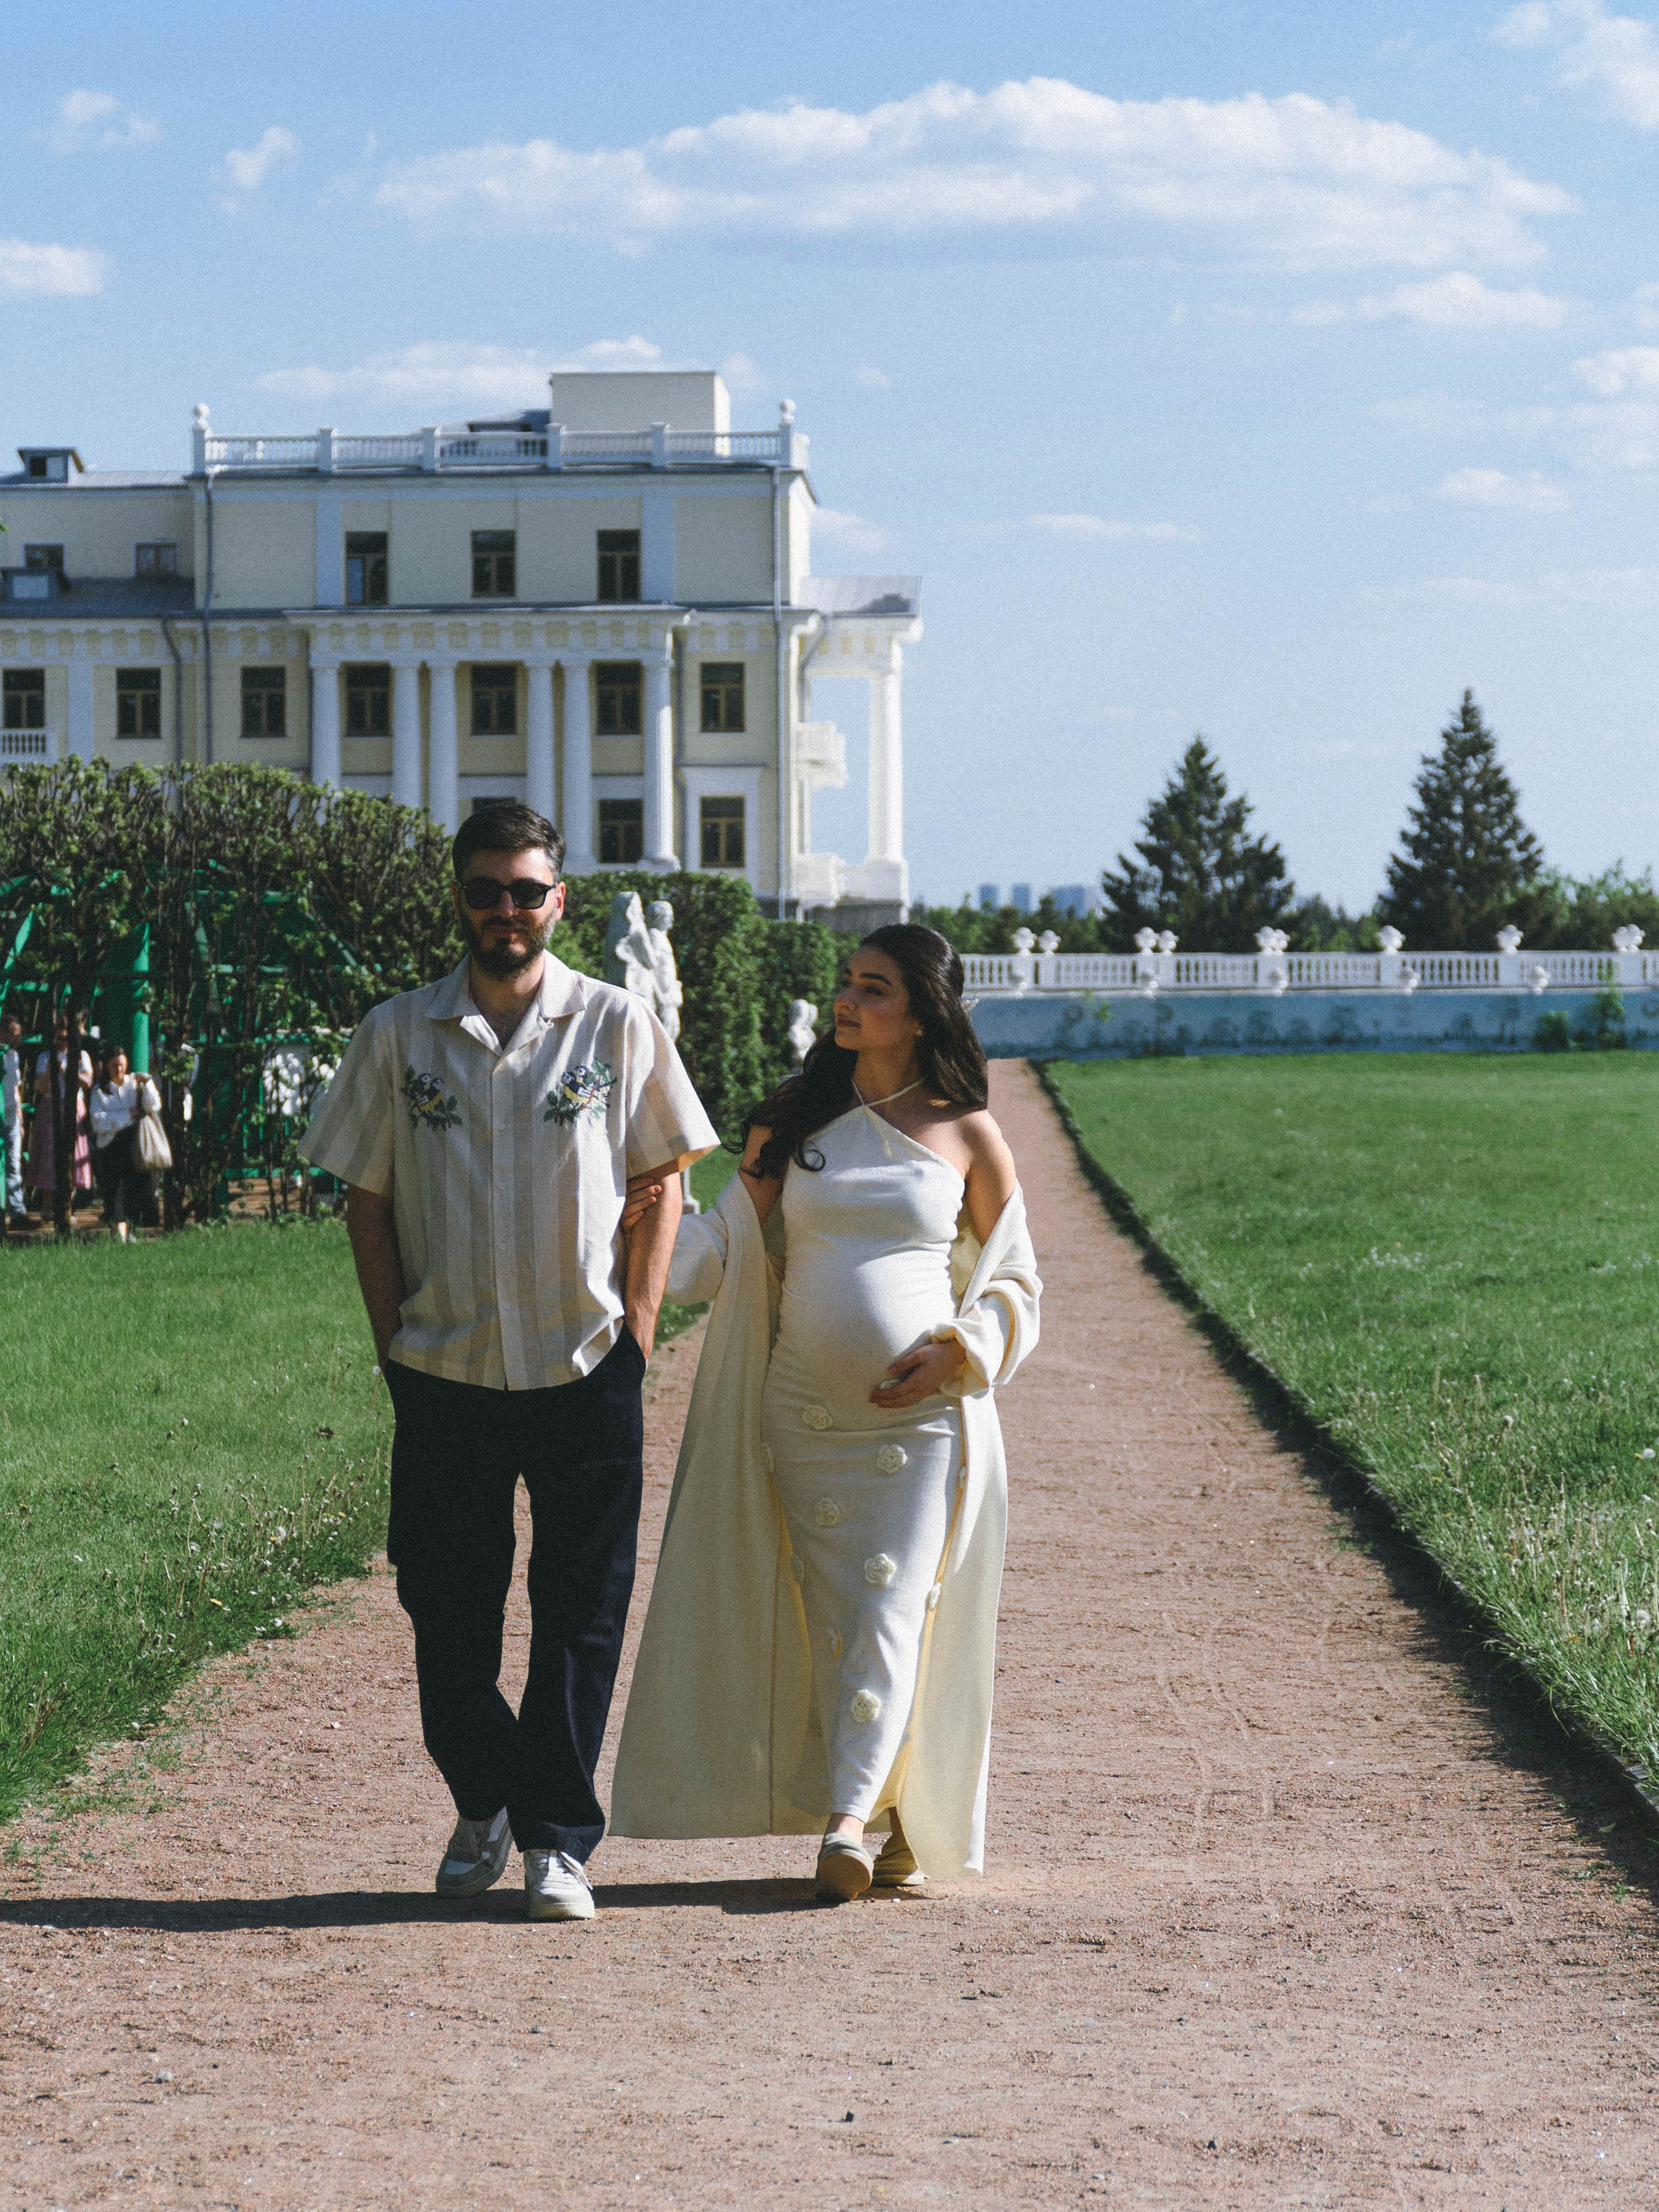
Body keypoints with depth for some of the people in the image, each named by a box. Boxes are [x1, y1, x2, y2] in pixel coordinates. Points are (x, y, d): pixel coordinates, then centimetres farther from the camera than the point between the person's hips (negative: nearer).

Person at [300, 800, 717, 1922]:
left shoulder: (617, 1026, 1)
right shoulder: (398, 1035, 3)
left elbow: (661, 1179, 6)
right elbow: (367, 1195, 8)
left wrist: (638, 1325, -1)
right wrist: (392, 1335, 2)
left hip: (587, 1369, -1)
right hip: (444, 1370, 1)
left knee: (581, 1609, -1)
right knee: (447, 1607, 7)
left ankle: (559, 1838, 6)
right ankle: (483, 1805, 28)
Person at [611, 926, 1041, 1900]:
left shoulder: (967, 1134, 3)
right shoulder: (792, 1124, 10)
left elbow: (1013, 1282, 8)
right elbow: (738, 1245, 10)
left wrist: (952, 1351, -9)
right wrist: (660, 1224, -10)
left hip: (926, 1415, -3)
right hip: (805, 1417, 3)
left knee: (894, 1608, -13)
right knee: (832, 1617, 3)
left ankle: (851, 1820, -19)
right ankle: (896, 1824, 12)